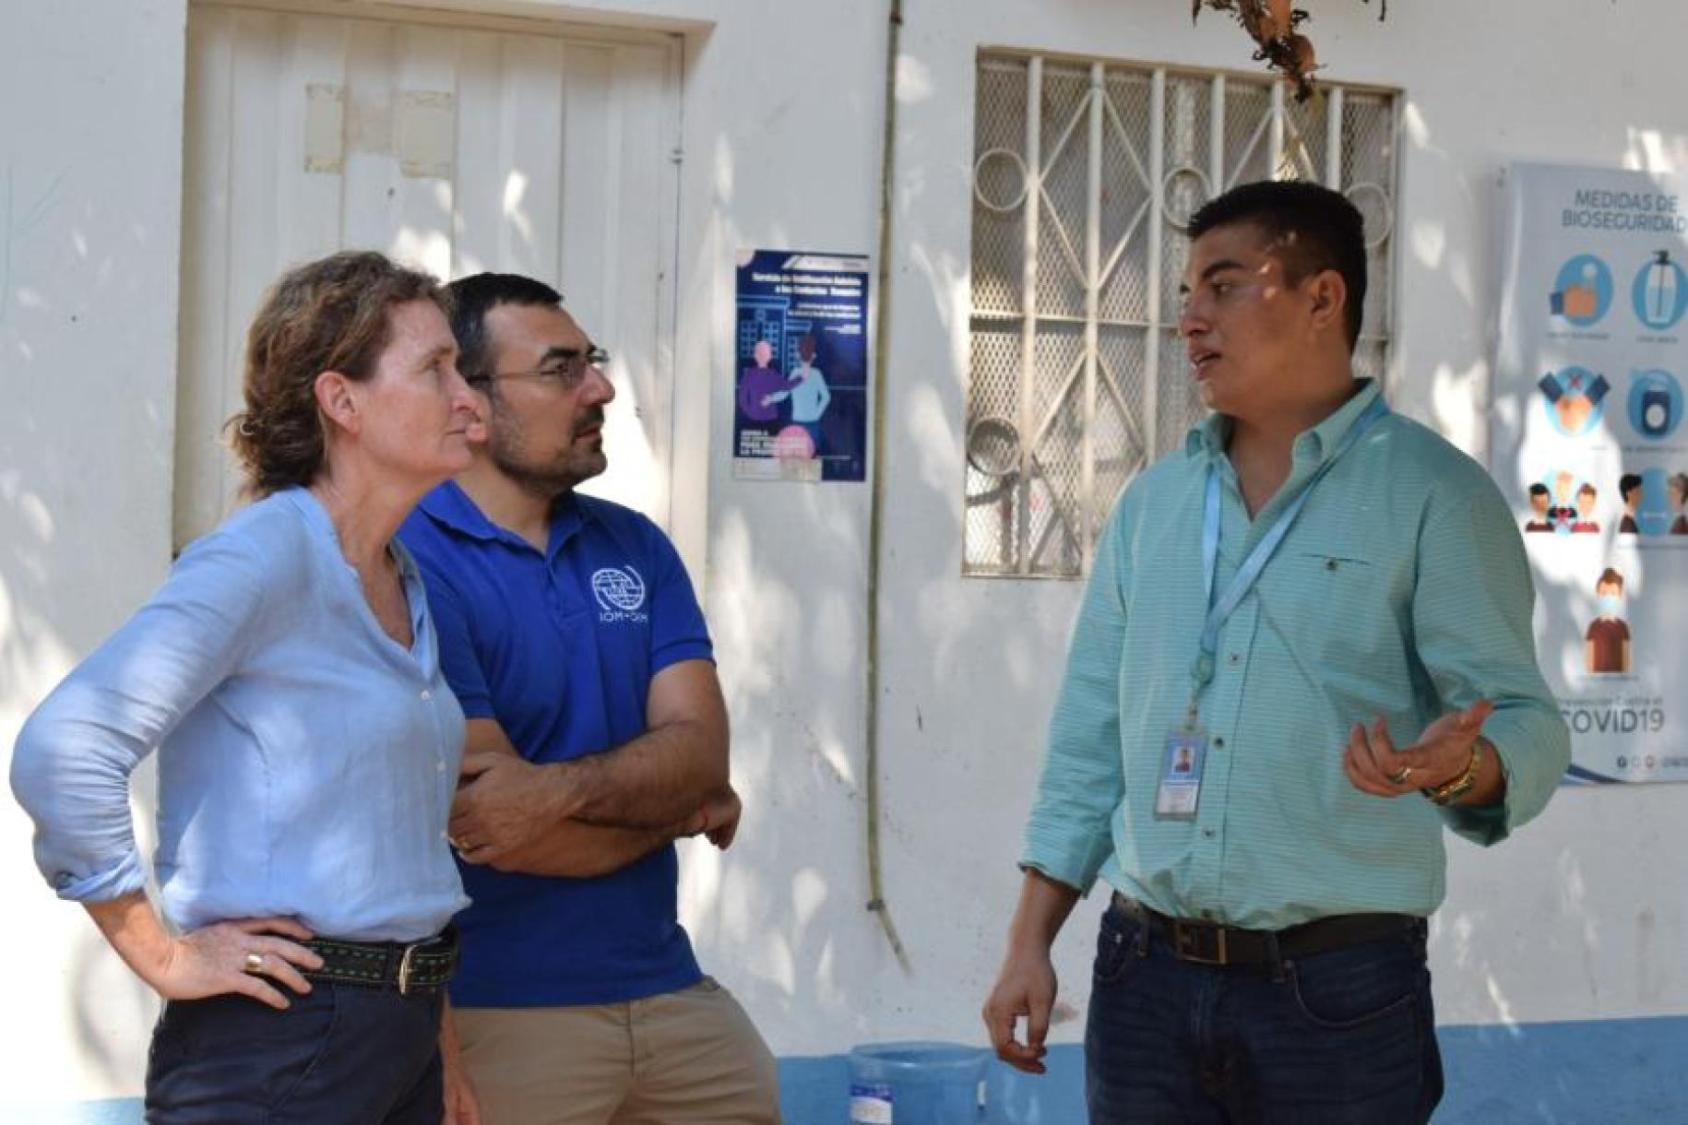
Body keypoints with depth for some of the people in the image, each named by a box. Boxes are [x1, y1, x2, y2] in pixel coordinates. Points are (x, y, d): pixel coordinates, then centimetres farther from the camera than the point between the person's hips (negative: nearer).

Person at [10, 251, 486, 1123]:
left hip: (403, 1039, 8)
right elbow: (62, 751, -22)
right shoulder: (268, 554, -13)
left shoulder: (403, 583, 13)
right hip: (277, 1049, -8)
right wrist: (163, 957, -14)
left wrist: (437, 1043, 14)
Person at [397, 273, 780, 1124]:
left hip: (670, 986, 6)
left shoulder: (634, 546, 9)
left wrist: (563, 788, -22)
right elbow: (489, 830, -17)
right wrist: (679, 805, -2)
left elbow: (701, 748, -2)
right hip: (500, 1012, -6)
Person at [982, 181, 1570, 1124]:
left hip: (1339, 989, -5)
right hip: (1146, 982, 5)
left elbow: (1524, 724, -11)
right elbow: (1092, 736, 13)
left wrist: (1457, 766, -33)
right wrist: (1031, 943, 8)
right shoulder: (1154, 500, 11)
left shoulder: (1434, 494, -6)